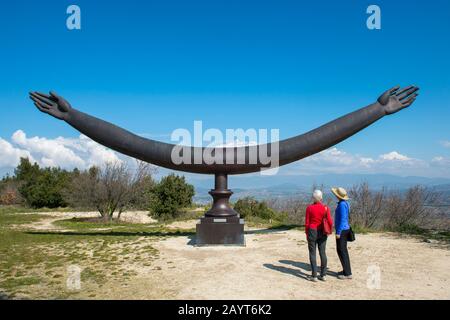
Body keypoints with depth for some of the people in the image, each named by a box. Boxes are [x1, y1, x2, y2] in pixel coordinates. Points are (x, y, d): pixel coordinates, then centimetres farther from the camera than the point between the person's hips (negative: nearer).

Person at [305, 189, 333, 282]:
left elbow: (307, 223, -7)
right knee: (322, 253, 10)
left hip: (312, 232, -2)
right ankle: (323, 275, 15)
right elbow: (330, 222, -6)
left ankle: (314, 276, 6)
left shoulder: (309, 208, -10)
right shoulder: (325, 208, -6)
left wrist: (307, 233, 5)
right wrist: (329, 231, 12)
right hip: (322, 233, 3)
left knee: (312, 253, 4)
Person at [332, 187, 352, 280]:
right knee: (343, 250, 17)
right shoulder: (345, 203, 10)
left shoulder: (342, 204, -21)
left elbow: (342, 219, -23)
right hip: (345, 229, 10)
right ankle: (347, 270, 25)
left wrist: (338, 232, -21)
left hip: (341, 230, -10)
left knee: (341, 251, -3)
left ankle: (347, 273, 3)